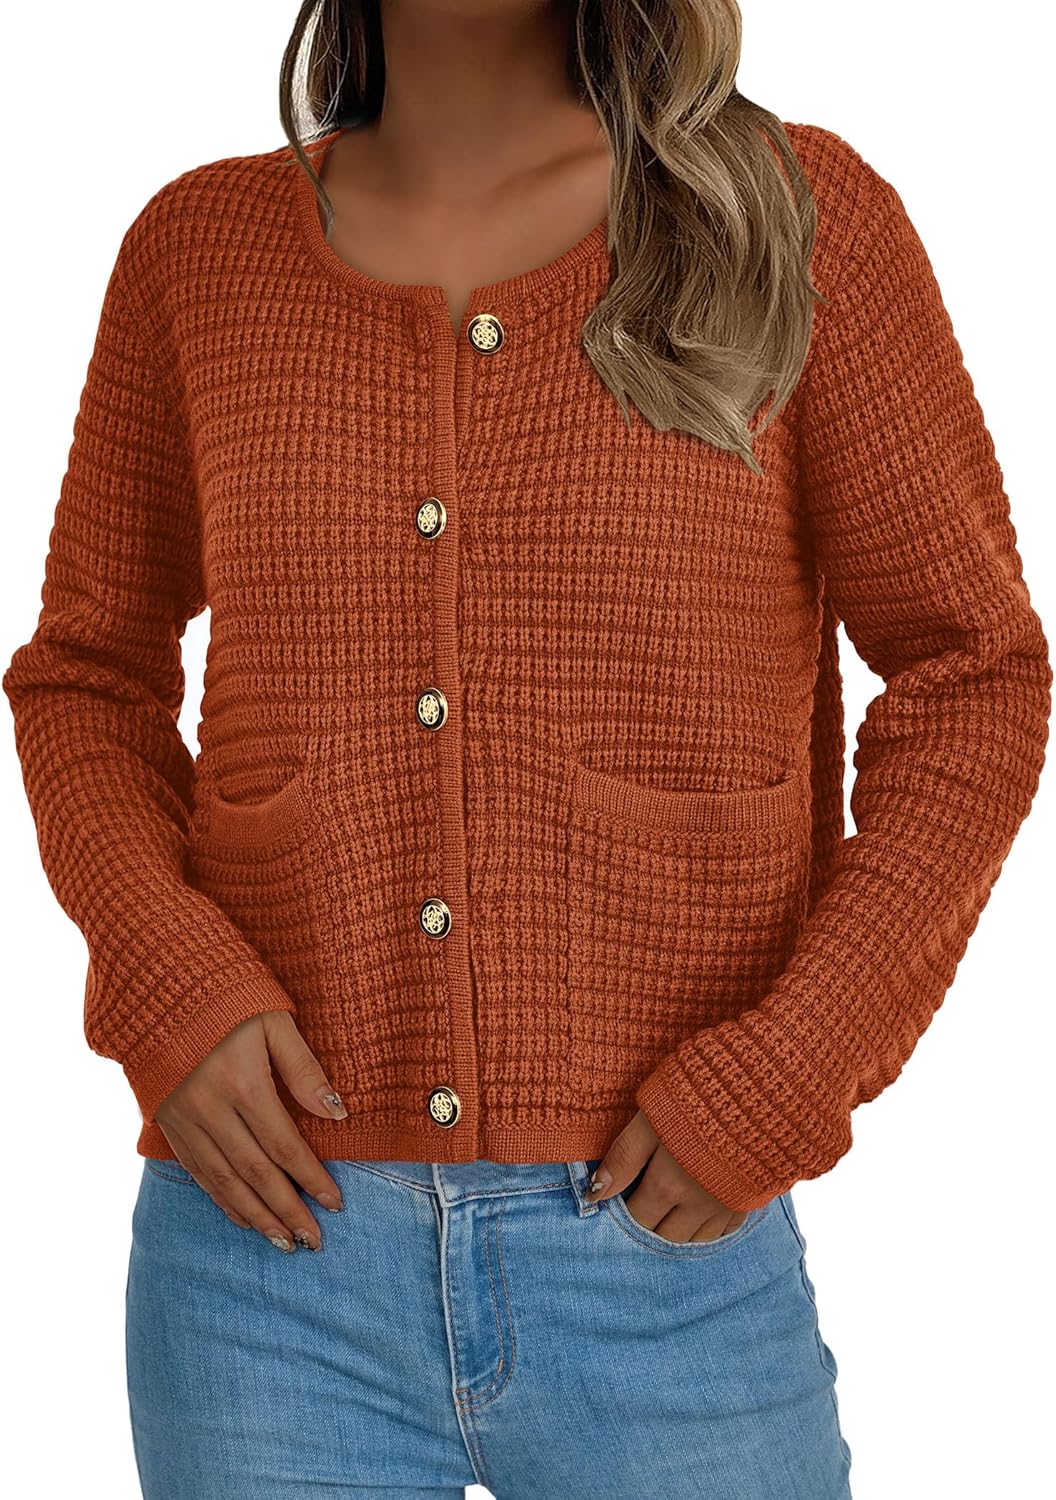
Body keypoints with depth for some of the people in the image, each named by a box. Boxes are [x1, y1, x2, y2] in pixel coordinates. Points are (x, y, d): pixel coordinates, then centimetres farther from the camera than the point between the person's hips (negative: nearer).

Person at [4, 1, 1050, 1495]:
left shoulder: (797, 211, 0)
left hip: (666, 1256, -1)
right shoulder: (199, 247, 6)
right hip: (273, 1233, 2)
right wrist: (164, 979, -5)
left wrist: (783, 1075, -9)